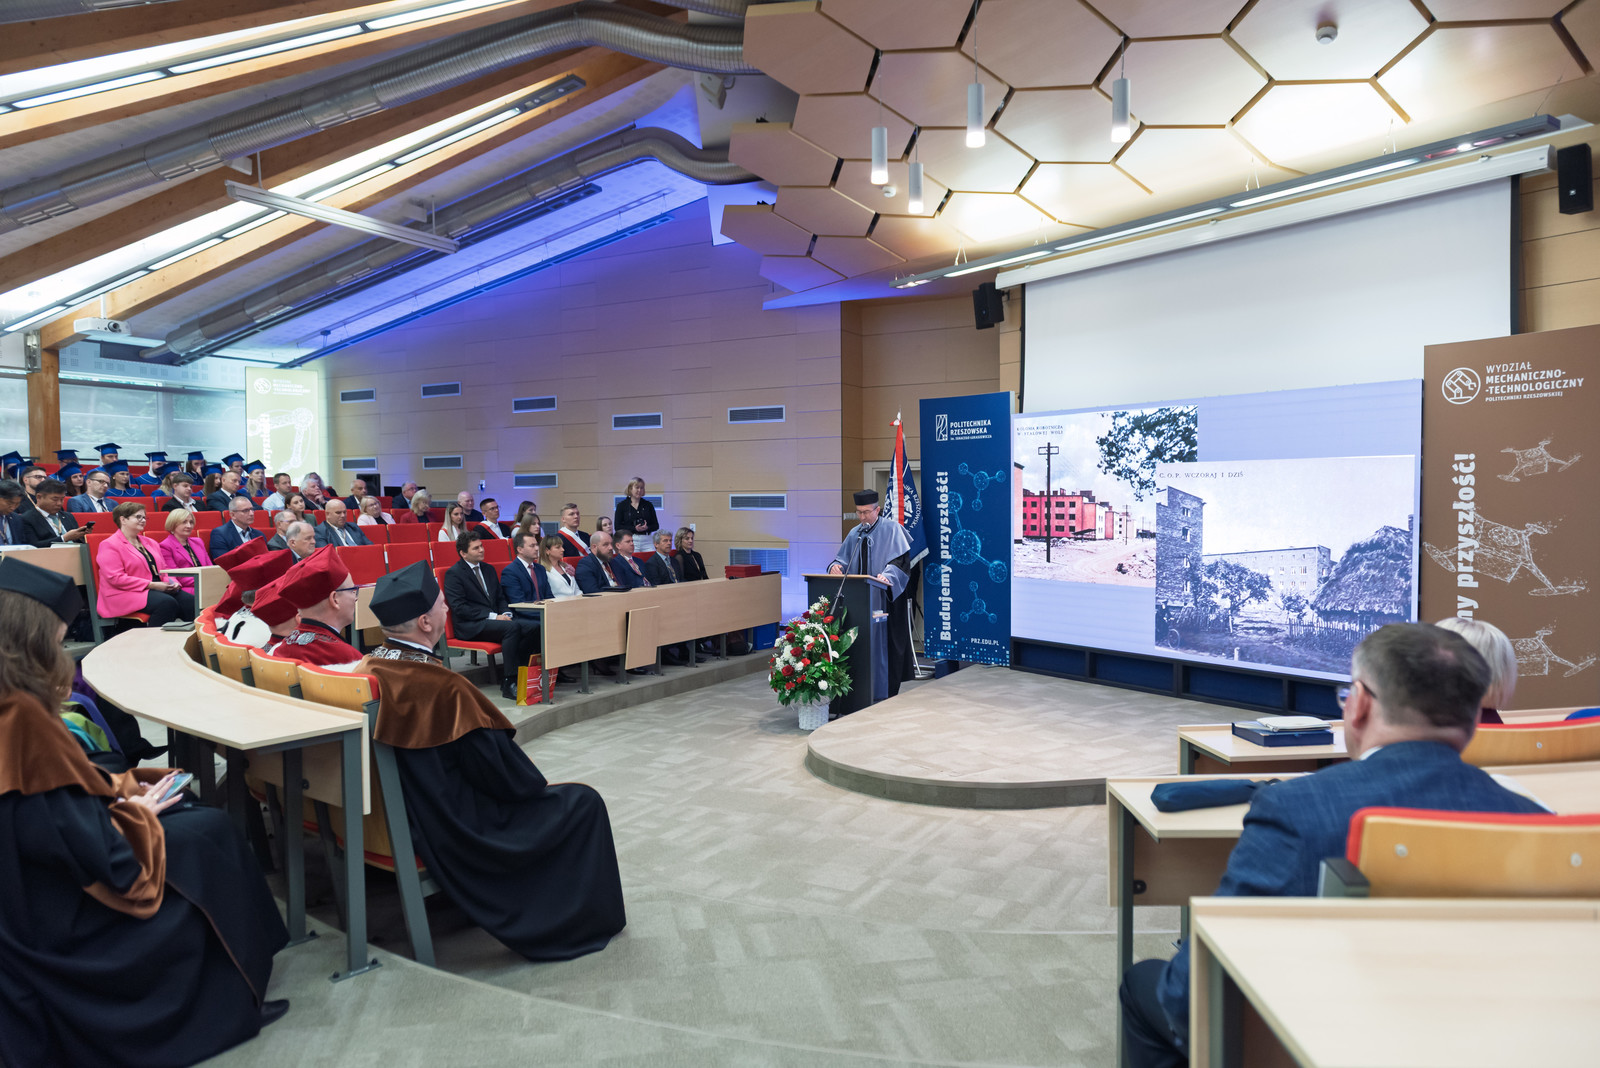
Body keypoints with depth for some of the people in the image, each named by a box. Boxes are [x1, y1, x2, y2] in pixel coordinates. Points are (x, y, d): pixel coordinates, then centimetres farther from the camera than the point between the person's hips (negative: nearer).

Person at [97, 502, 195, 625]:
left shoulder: (150, 543, 24)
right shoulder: (109, 545, 0)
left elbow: (163, 570, 27)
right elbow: (116, 578, -12)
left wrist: (173, 583, 2)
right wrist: (151, 585, -17)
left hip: (159, 589, 7)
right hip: (128, 594, -7)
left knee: (190, 601, -22)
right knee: (167, 603, -35)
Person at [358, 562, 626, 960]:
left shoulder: (368, 669, -5)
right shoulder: (442, 687, -31)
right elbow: (501, 770, -21)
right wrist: (538, 783, 0)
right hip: (456, 830, -9)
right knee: (583, 803, 6)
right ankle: (591, 919, 21)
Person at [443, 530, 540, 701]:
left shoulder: (488, 569, 20)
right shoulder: (453, 574, -3)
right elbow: (459, 608, -12)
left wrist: (506, 614, -1)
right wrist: (492, 616, -17)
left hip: (495, 619, 7)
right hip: (471, 626, -7)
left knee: (533, 626, -20)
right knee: (512, 627, -35)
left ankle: (518, 672, -16)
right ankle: (509, 684, -34)